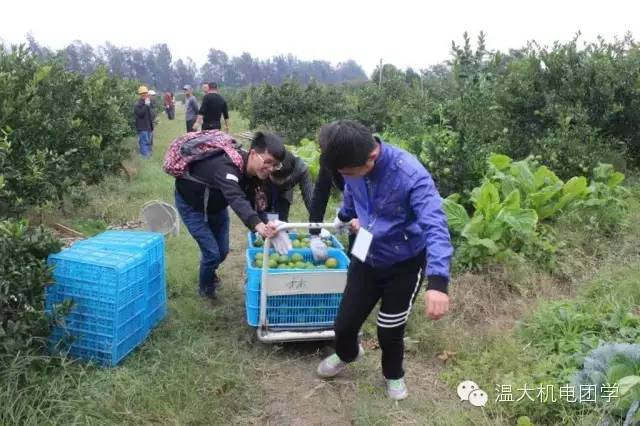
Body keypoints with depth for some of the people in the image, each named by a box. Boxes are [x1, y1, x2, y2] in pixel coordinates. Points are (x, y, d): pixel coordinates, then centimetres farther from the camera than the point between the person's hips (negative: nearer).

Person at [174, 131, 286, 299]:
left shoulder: (255, 171, -19)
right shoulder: (226, 168, -44)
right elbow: (236, 199, -61)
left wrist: (268, 227, -22)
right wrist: (257, 225, -76)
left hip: (216, 204, 7)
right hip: (190, 202, -7)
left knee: (223, 250, 14)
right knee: (212, 253, -9)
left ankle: (210, 272, 50)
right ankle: (206, 289, 23)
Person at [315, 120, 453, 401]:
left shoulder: (411, 175, -33)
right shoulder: (354, 165, -14)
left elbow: (435, 226, -39)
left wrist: (438, 282, -52)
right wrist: (343, 219, 32)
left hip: (405, 264, -4)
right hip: (367, 258, 5)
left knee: (390, 330, 9)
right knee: (344, 324, 10)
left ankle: (393, 375, 43)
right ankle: (347, 354, 47)